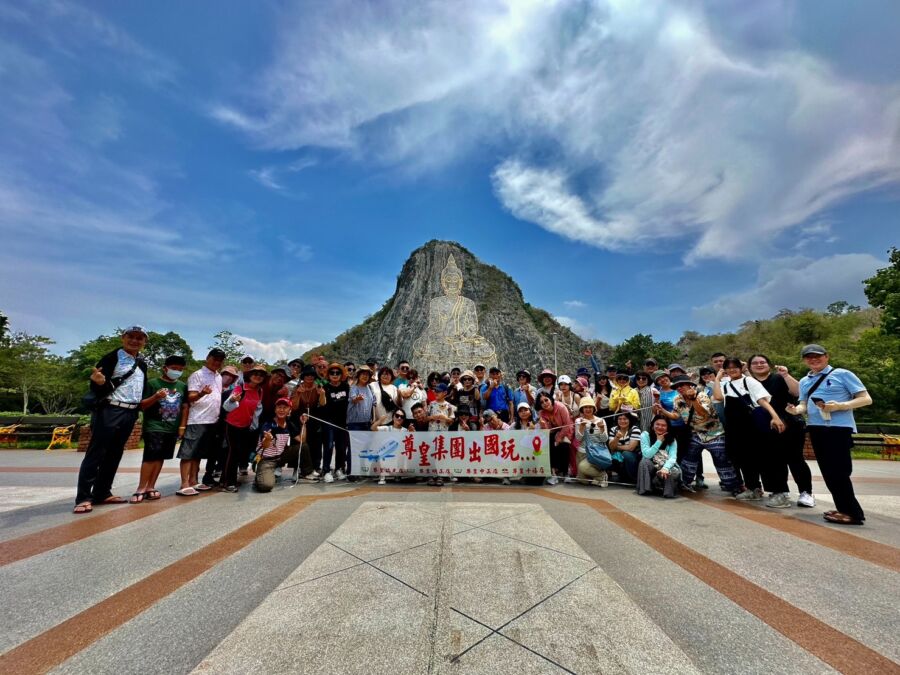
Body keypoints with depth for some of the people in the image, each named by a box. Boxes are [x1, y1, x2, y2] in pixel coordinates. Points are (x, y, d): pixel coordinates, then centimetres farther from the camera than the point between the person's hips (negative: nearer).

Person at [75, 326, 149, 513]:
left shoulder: (142, 363, 14)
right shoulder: (112, 357, -7)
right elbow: (95, 387, -12)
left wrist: (140, 407, 15)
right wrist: (99, 382, -34)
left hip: (130, 414, 7)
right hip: (109, 411, -7)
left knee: (114, 454, 11)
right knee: (95, 453, -3)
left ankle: (102, 493, 20)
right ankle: (83, 497, 2)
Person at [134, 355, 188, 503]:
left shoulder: (182, 386, 11)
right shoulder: (152, 383, -2)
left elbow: (185, 407, 14)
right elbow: (142, 405, -4)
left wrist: (182, 426, 8)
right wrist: (155, 397, -23)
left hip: (172, 429, 4)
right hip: (154, 427, -4)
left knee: (160, 458, 8)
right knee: (150, 457, -8)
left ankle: (150, 487, 16)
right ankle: (141, 489, 3)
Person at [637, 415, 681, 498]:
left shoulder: (672, 439, -2)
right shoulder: (645, 435, -8)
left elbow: (672, 457, -18)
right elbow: (647, 455, -19)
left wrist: (665, 468, -39)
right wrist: (659, 441, -19)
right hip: (650, 468, -1)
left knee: (675, 472, -32)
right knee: (644, 462, -34)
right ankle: (645, 488, -21)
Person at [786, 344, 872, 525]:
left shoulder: (842, 374, 0)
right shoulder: (804, 382, 16)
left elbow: (866, 399, -3)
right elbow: (804, 405, 14)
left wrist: (841, 405, -20)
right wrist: (796, 410, -9)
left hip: (840, 427, -6)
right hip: (816, 428, 6)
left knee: (838, 471, -7)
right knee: (827, 471, 9)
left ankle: (853, 512, 5)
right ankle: (844, 509, 20)